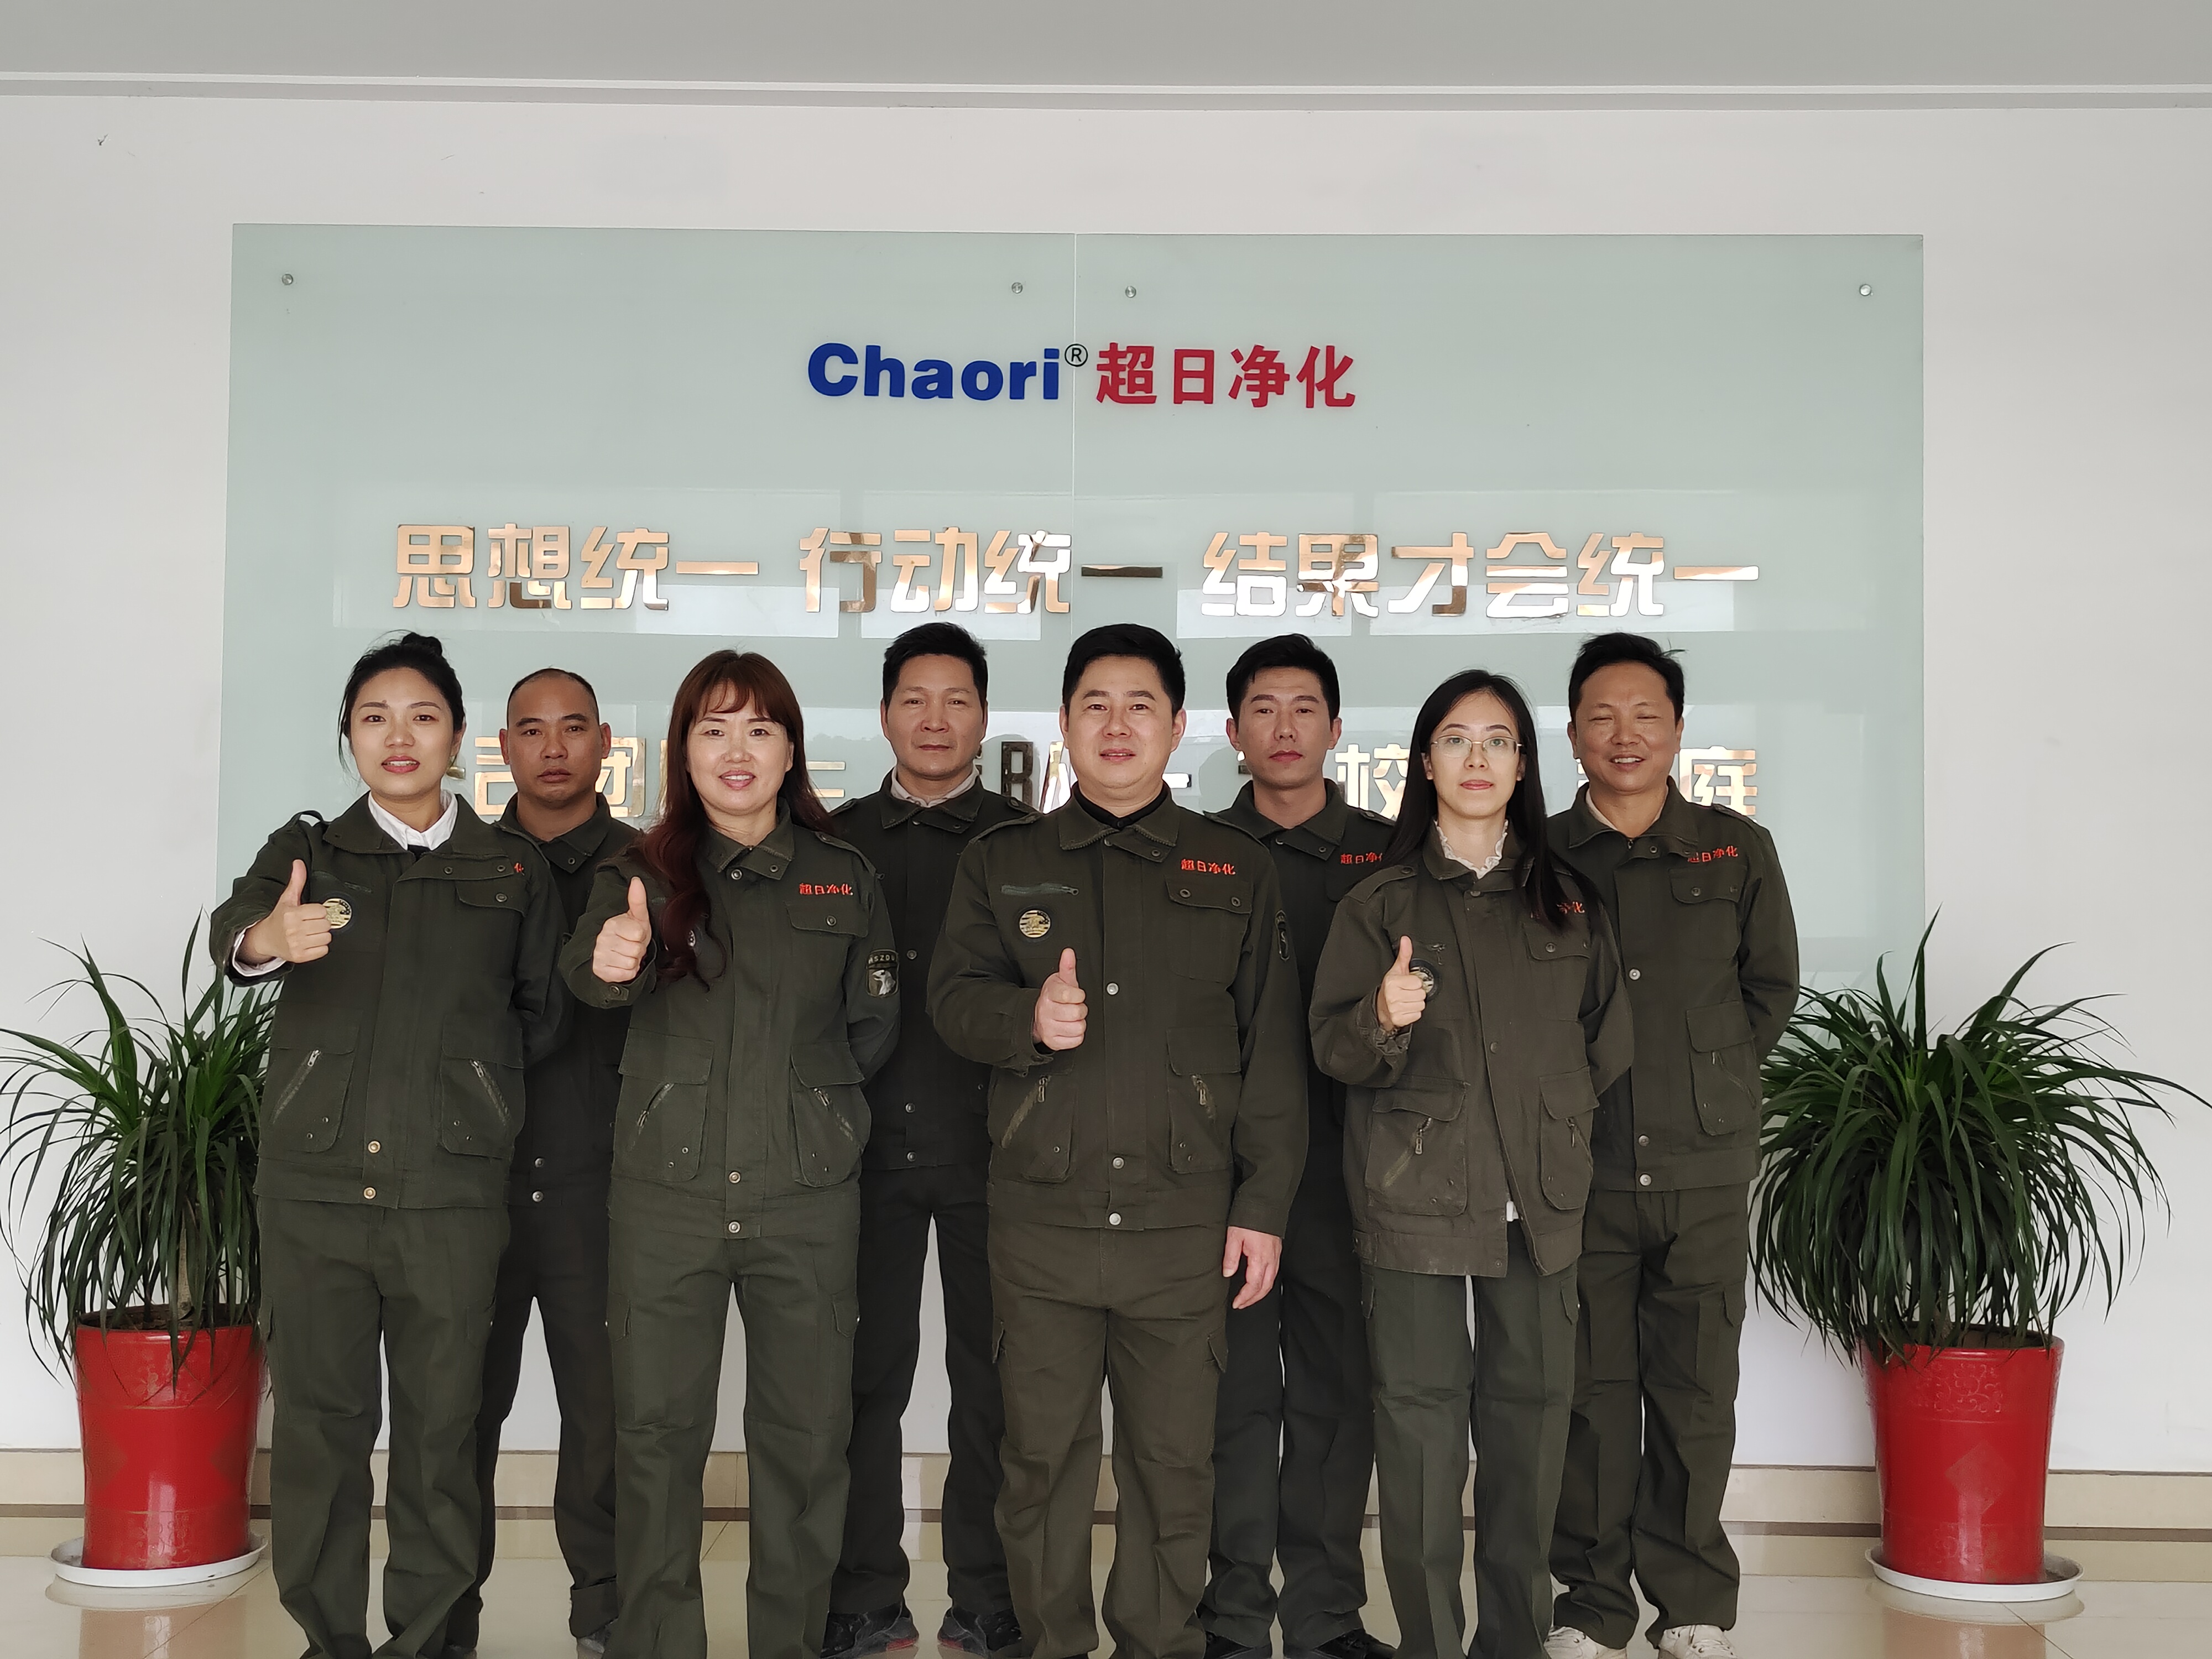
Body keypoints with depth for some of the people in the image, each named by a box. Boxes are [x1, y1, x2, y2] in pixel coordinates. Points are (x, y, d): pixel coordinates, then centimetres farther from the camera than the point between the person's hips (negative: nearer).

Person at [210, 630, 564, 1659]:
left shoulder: (513, 870, 10)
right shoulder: (306, 851, 9)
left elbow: (542, 1014, 15)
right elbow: (233, 925, -13)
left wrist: (470, 1078, 4)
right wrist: (269, 937, -35)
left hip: (451, 1188, 0)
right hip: (313, 1180, 0)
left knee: (440, 1423, 4)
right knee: (317, 1420, 5)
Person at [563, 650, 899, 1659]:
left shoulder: (844, 878, 7)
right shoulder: (642, 873, 3)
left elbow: (874, 1027, 15)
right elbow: (588, 965, -20)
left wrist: (801, 1087, 9)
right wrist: (610, 961, -40)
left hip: (807, 1197, 1)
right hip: (665, 1194, -1)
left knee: (805, 1434, 7)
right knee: (657, 1432, 5)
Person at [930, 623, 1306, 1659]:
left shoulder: (1237, 872, 9)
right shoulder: (1000, 864, 11)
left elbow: (1273, 1050, 7)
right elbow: (953, 997, 3)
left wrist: (1265, 1202, 1)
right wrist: (1027, 1018, -19)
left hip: (1183, 1224, 0)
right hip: (1041, 1219, 1)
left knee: (1175, 1464, 6)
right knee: (1043, 1457, 8)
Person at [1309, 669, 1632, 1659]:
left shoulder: (1565, 899, 11)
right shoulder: (1380, 904, 4)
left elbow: (1606, 1032, 20)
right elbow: (1332, 1047, -2)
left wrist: (1570, 1124, 13)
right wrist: (1384, 1021, -21)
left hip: (1540, 1198, 3)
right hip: (1416, 1196, -2)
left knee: (1530, 1409, 6)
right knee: (1422, 1413, -1)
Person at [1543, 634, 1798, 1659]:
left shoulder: (1738, 850, 6)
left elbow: (1771, 986, 12)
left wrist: (1710, 1082, 6)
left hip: (1706, 1170, 1)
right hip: (1579, 1170, 0)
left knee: (1696, 1392, 6)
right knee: (1590, 1391, 5)